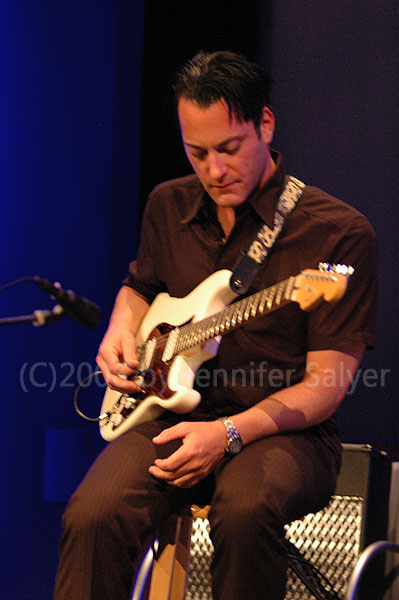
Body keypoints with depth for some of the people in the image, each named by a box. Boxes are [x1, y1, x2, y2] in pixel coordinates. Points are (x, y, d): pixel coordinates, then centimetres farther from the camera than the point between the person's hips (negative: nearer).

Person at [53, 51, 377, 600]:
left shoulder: (340, 233, -7)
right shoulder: (169, 206, 11)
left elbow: (325, 384, -10)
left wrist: (229, 433, -22)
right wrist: (120, 332, 9)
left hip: (282, 431, -4)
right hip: (174, 413, 4)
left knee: (245, 509, -38)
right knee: (93, 516, -28)